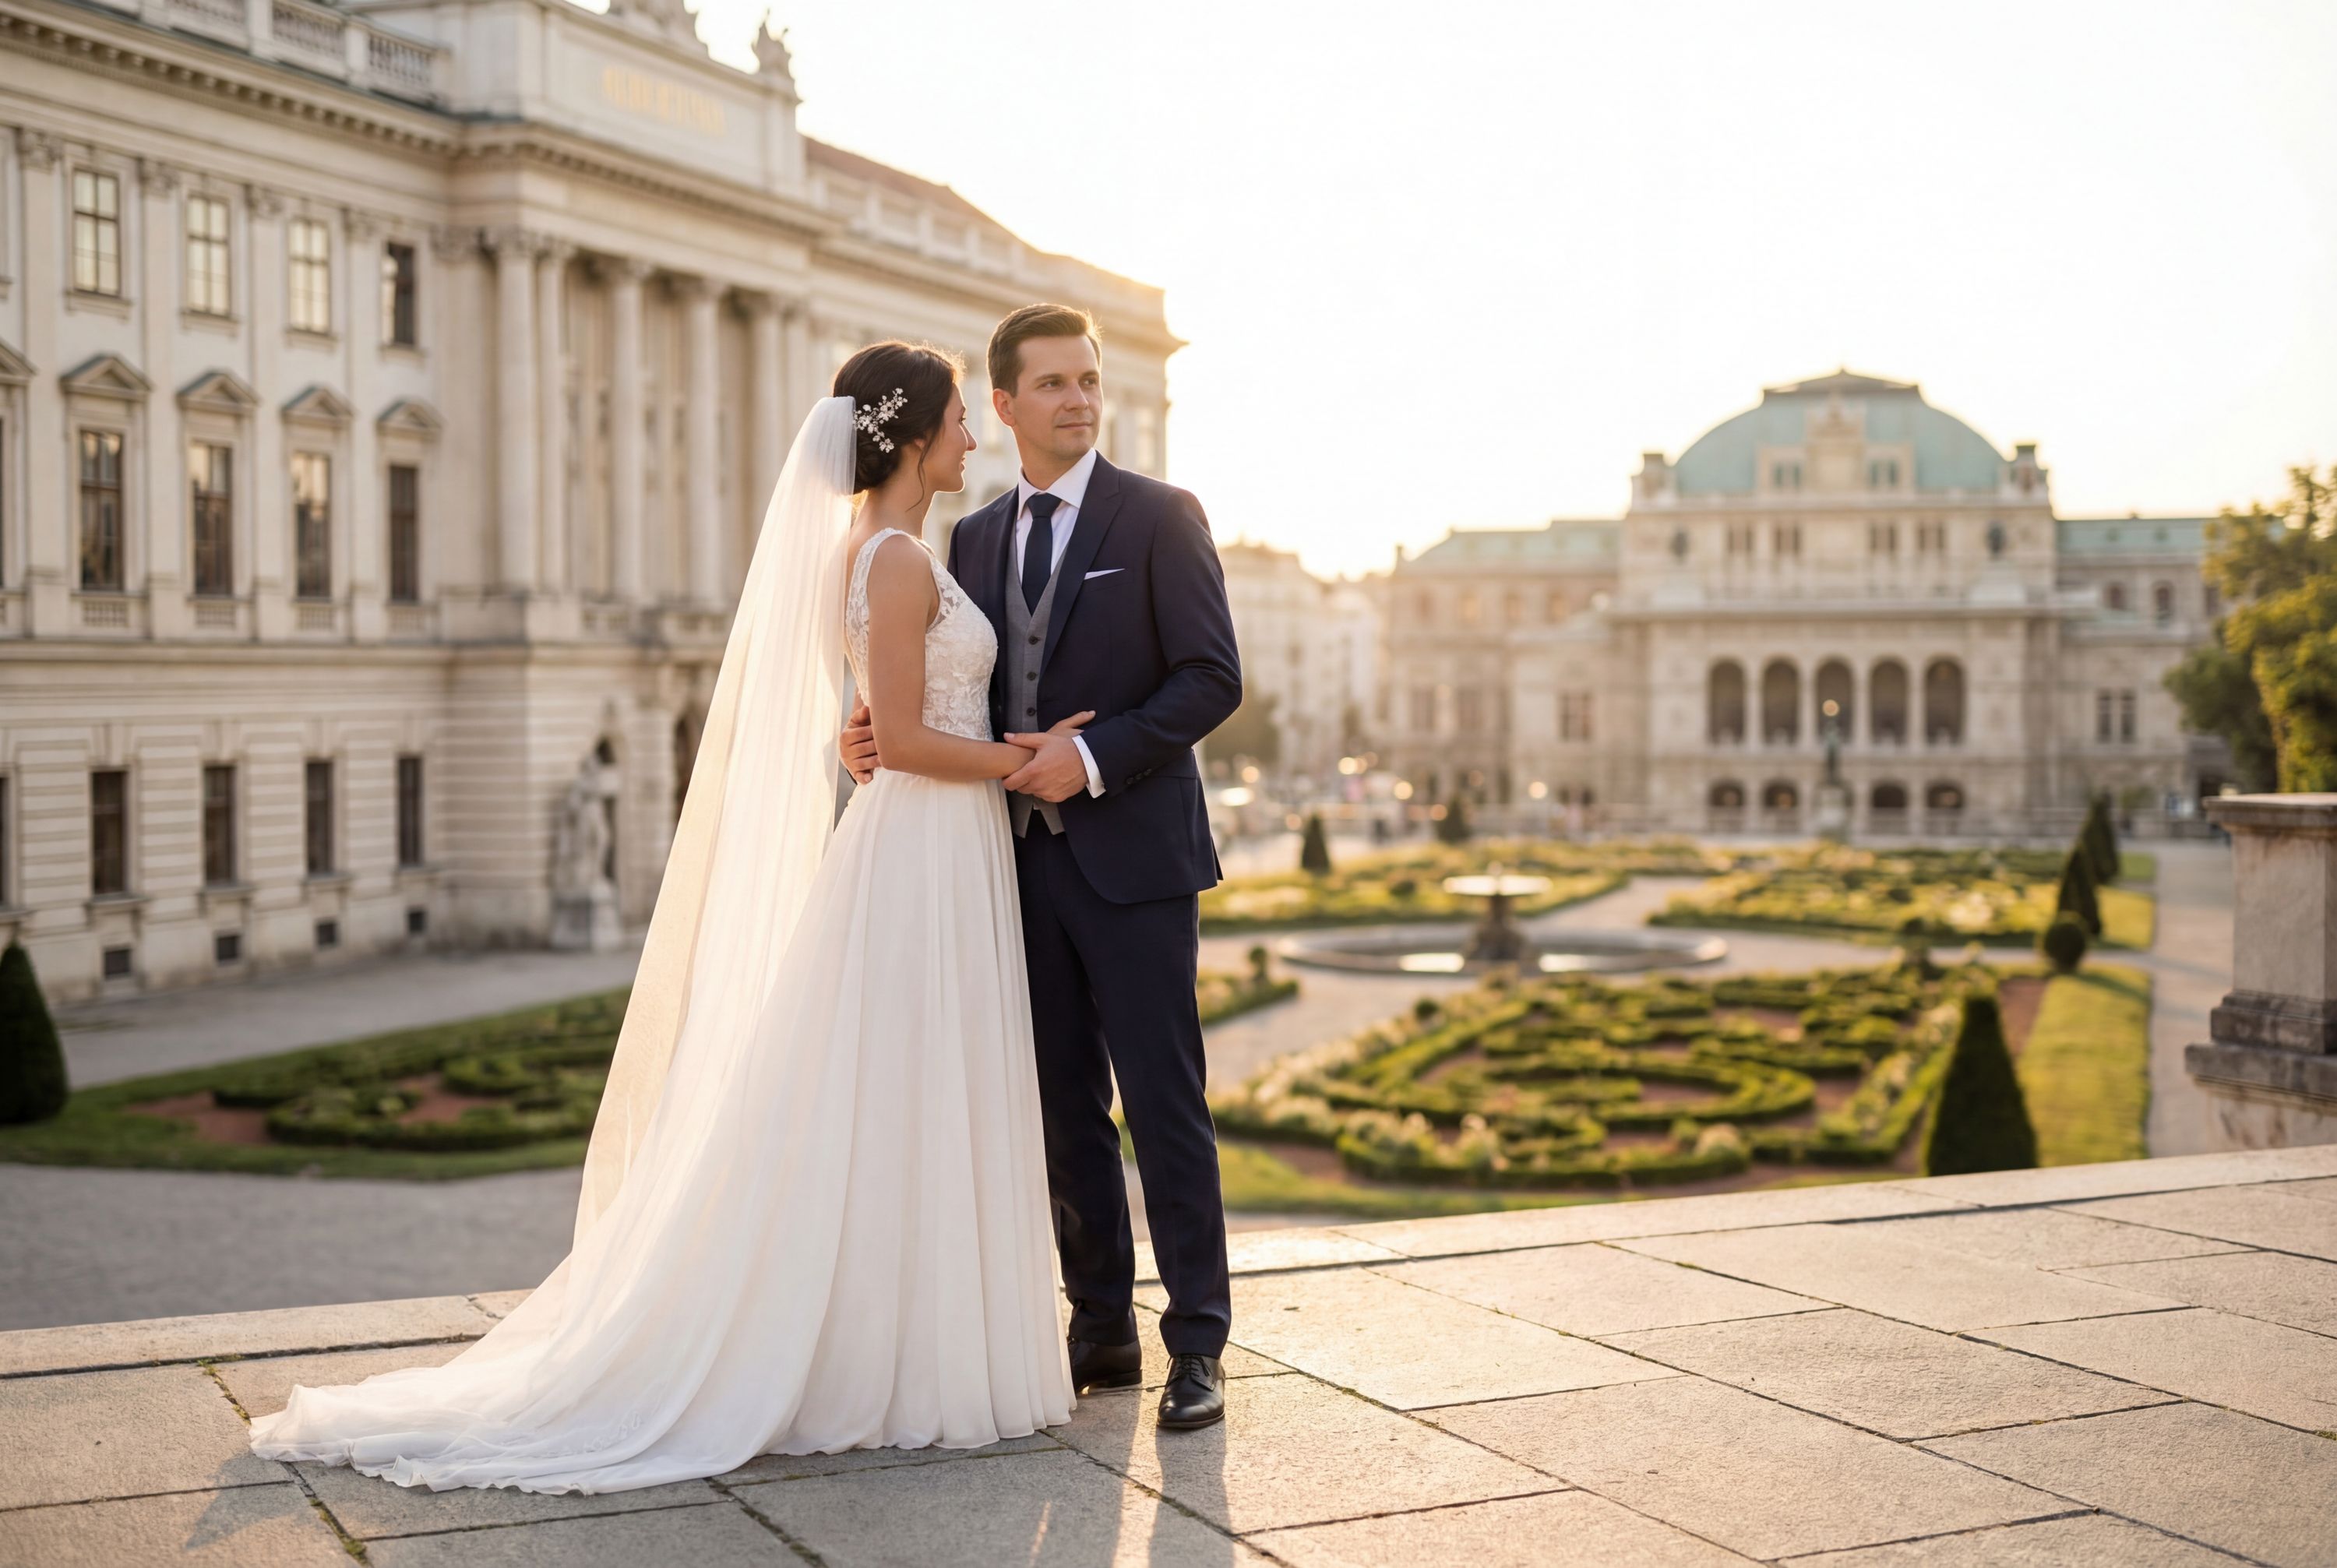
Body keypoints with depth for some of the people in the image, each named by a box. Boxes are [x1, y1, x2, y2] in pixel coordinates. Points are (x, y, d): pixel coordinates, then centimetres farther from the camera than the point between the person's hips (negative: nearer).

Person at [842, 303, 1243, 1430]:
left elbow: (1212, 679, -9)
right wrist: (883, 737, -4)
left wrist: (1095, 759, -18)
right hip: (1027, 861, 5)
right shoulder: (974, 540, 14)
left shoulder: (1161, 517, -2)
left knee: (1163, 1103, -3)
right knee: (1064, 1110, 9)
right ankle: (1102, 1330, 19)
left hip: (1132, 856, -5)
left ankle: (1196, 1347, 4)